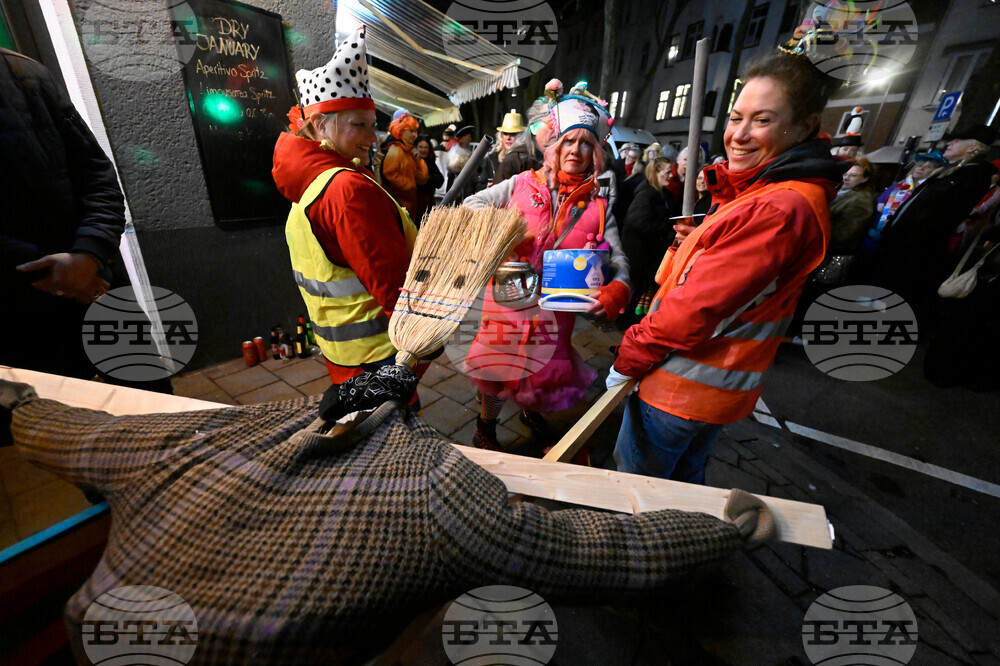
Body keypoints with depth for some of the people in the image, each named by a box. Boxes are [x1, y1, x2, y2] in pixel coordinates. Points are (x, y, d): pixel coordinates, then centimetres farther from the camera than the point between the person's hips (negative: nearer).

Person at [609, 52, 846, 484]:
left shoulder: (779, 209, -23)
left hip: (685, 386, -10)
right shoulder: (760, 193, 12)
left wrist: (629, 360, -15)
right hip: (713, 385, 10)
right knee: (682, 479, 30)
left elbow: (698, 308, -25)